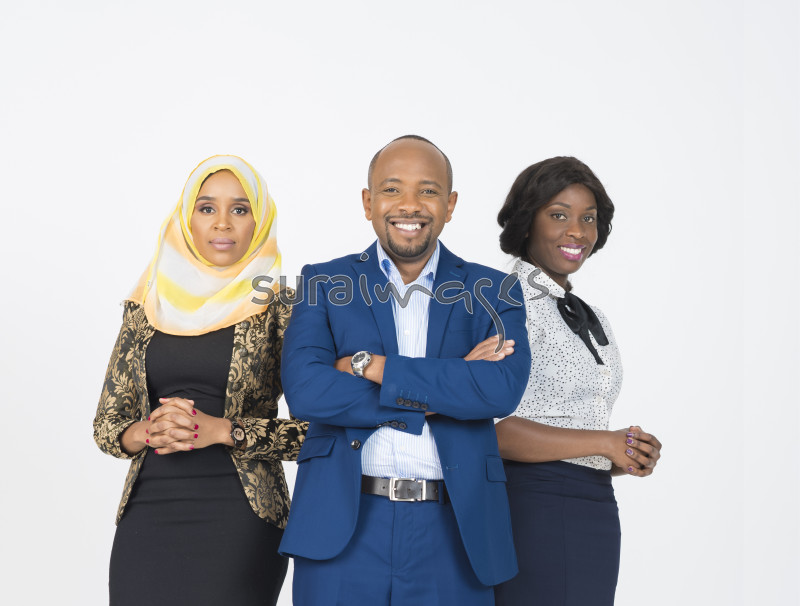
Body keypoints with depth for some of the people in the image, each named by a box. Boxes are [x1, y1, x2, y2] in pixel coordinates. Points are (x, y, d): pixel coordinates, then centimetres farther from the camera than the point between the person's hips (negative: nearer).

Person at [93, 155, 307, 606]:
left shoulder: (281, 309, -1)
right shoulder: (147, 306, 9)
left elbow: (317, 429, -5)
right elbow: (107, 424, 11)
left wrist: (222, 431, -15)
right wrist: (147, 431, -10)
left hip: (239, 518, -3)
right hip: (148, 514, 3)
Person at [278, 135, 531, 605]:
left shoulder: (492, 292, 7)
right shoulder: (324, 284, 6)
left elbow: (503, 389, -11)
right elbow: (305, 391, -9)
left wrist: (372, 366, -12)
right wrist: (444, 394, -10)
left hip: (453, 534, 1)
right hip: (342, 530, 0)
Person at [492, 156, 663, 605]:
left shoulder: (592, 319, 18)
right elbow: (490, 430, -18)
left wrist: (632, 459, 2)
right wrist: (605, 443, -14)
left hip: (598, 515, 8)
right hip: (531, 509, -8)